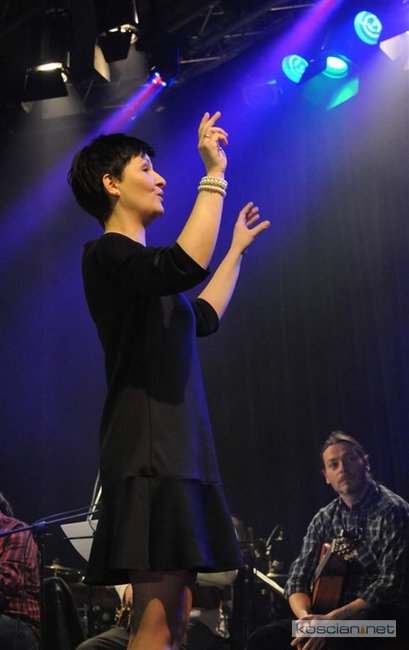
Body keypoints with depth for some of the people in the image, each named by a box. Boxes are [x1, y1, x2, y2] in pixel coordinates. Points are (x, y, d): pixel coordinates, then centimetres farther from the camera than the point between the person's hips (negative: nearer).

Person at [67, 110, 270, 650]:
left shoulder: (138, 264, 24)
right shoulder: (106, 252, -5)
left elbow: (203, 317, 37)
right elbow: (187, 265, -25)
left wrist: (238, 249, 43)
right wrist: (215, 173, -15)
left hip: (177, 446, 10)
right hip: (149, 448, -10)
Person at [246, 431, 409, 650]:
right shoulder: (324, 519, 10)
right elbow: (298, 578, 6)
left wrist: (331, 619, -26)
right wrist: (306, 617, -18)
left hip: (386, 615, -6)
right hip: (331, 616, 7)